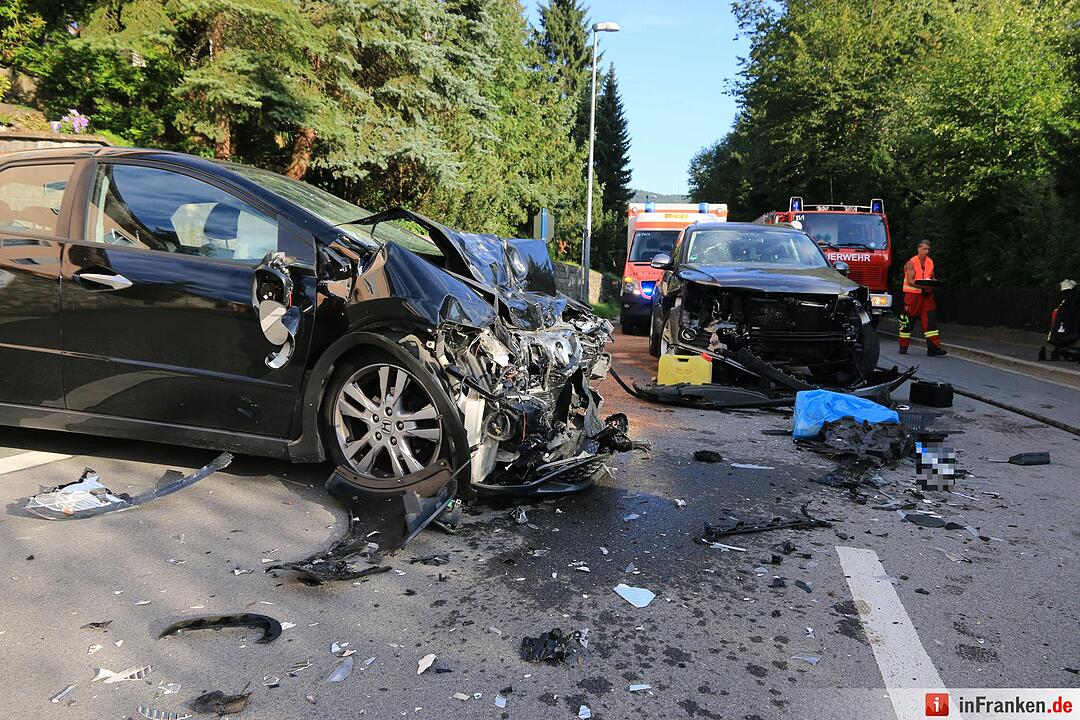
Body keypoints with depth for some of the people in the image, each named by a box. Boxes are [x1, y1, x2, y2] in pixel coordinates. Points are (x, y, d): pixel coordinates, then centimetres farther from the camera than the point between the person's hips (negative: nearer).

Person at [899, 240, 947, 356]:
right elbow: (909, 281, -13)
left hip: (926, 294, 5)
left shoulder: (930, 262, 11)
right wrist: (922, 285, -28)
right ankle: (903, 347, 13)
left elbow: (931, 277, 19)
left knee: (930, 319, -4)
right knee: (907, 320, 1)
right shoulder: (911, 262, -7)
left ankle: (933, 347, -7)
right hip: (913, 294, -5)